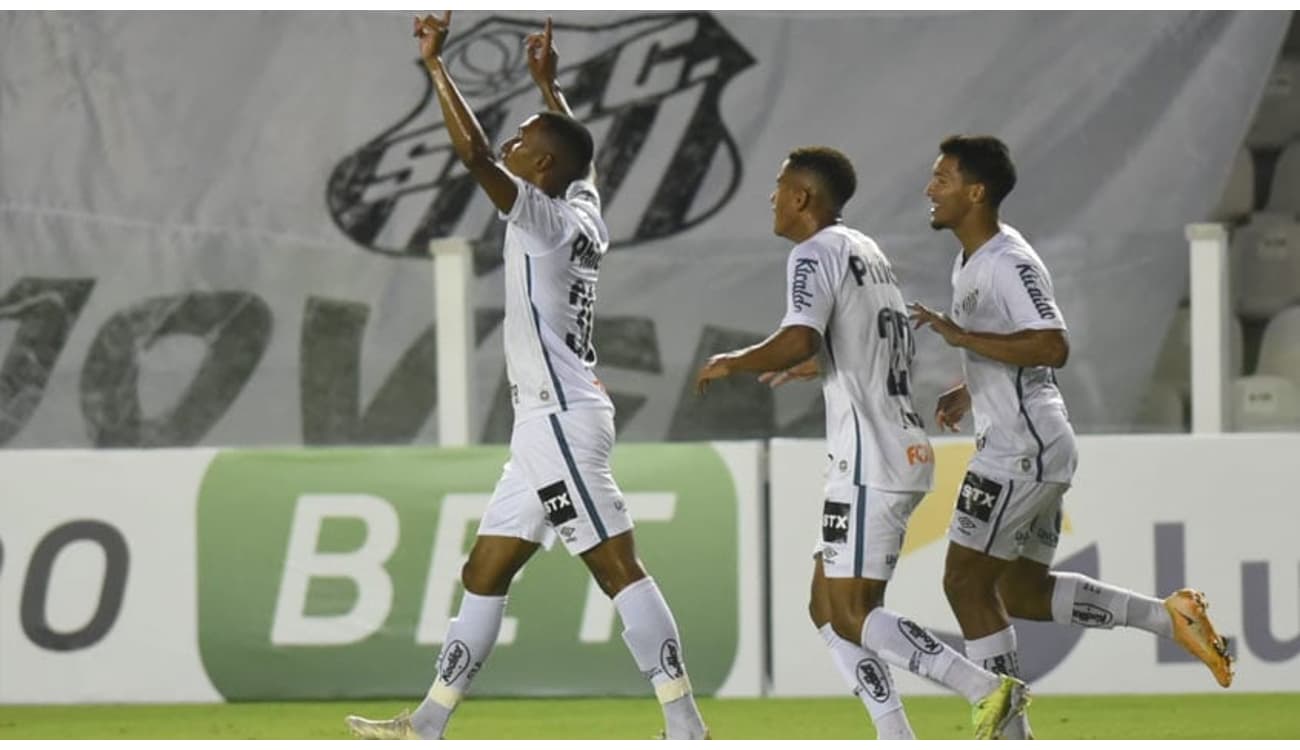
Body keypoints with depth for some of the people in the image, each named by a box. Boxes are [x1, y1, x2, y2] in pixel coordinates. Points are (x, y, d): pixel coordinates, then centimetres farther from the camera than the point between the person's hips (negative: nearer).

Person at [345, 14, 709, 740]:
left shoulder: (548, 219, -12)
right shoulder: (584, 211, 12)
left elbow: (475, 152, -23)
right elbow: (576, 153, 35)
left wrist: (435, 61, -17)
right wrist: (548, 80, 43)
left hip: (562, 422, -10)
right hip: (550, 425, 10)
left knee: (619, 569, -11)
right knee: (485, 574, 12)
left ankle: (686, 727, -13)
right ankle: (428, 726, 16)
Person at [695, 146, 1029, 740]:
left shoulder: (816, 254, -9)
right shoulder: (867, 252, 20)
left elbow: (798, 341, -25)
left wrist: (731, 363, -8)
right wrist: (813, 368, 40)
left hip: (870, 462, -10)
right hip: (902, 448, 10)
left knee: (851, 615, -9)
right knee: (827, 609, 11)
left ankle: (989, 689, -17)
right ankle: (896, 743, 3)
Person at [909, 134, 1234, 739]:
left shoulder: (1008, 264, -17)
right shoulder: (972, 260, 15)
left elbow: (1052, 348, -29)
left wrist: (961, 336, -27)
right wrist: (968, 392, 14)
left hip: (1022, 448, -11)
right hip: (1024, 445, 11)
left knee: (966, 581, -5)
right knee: (1023, 591, 15)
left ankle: (1010, 739, 0)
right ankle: (1168, 616, 11)